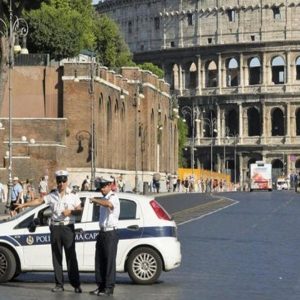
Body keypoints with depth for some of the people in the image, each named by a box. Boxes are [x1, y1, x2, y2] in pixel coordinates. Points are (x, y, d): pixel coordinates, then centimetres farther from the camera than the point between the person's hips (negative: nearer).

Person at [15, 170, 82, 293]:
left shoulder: (73, 196, 5)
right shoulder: (52, 195, 8)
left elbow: (79, 210, 7)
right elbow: (39, 200, 1)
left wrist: (70, 212, -12)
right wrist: (24, 205, -9)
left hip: (68, 228, -2)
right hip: (55, 228, 3)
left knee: (71, 256, -7)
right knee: (56, 257, 3)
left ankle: (76, 284, -5)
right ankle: (59, 284, 8)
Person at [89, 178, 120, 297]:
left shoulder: (113, 197, -10)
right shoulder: (104, 198, 19)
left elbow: (109, 204, -34)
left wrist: (95, 200, -37)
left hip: (110, 233, -9)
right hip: (102, 233, 9)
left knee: (109, 261, -6)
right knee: (99, 261, 9)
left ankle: (109, 288, -4)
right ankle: (101, 286, 16)